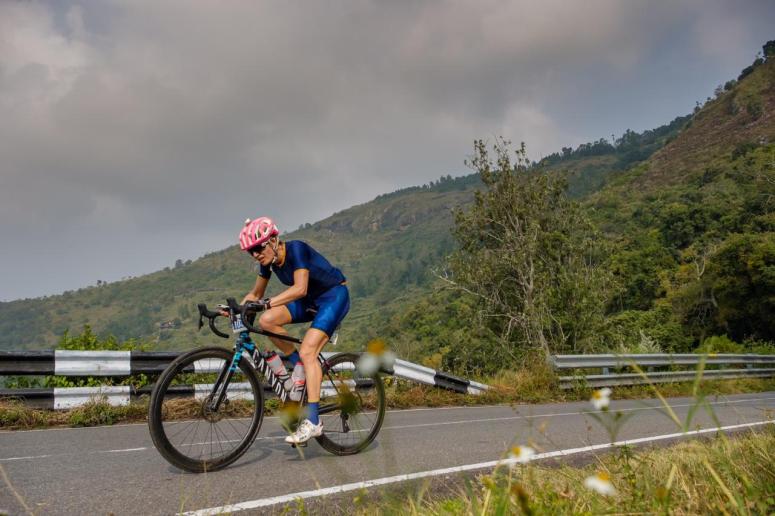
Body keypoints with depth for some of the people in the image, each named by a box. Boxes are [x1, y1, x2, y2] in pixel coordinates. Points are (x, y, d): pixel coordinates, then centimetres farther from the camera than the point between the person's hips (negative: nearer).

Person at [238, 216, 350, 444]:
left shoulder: (296, 249, -24)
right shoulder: (268, 261, -3)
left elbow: (300, 289, -36)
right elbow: (256, 294, 7)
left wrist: (267, 303, -43)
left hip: (334, 296, -7)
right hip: (311, 300, 7)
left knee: (307, 351, -23)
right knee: (266, 321, -15)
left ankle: (313, 422, -21)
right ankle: (301, 365, 2)